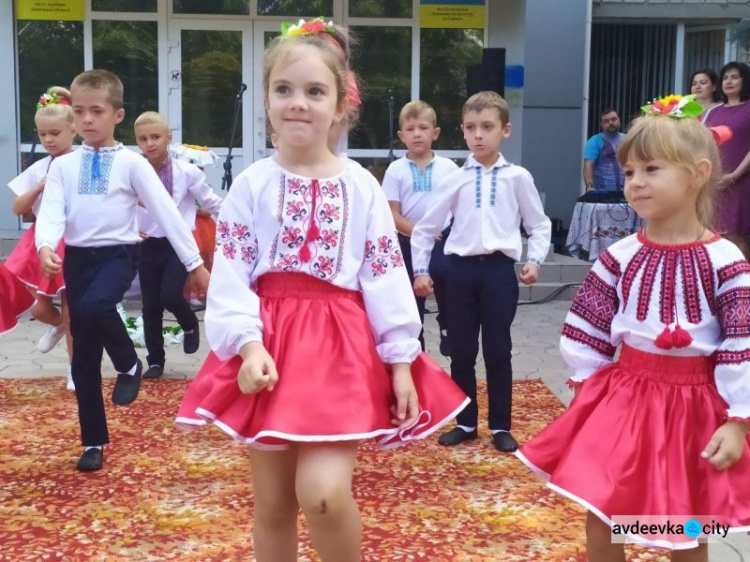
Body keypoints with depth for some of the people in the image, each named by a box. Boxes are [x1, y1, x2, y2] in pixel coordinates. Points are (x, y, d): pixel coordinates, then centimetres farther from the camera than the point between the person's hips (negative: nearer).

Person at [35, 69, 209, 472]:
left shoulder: (131, 163, -2)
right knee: (84, 357, 6)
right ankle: (94, 442, 20)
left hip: (118, 253, -4)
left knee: (94, 306, -36)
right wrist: (45, 246, -28)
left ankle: (129, 364, -5)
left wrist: (195, 262, -7)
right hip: (77, 258, 4)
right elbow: (51, 211, -6)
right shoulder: (63, 166, 6)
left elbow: (165, 211, -4)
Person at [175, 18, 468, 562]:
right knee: (273, 503, 11)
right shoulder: (252, 184, 2)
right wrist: (248, 344, -17)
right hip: (271, 344, 1)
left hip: (343, 346, -1)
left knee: (324, 492, -17)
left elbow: (386, 277, 2)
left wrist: (401, 359, -3)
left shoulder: (361, 186, 3)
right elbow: (230, 275, -3)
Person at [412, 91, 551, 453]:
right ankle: (465, 423, 23)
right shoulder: (455, 180, 3)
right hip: (462, 268, 2)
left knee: (498, 352, 5)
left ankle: (500, 426, 18)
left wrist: (534, 260, -4)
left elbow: (539, 225, 9)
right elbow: (425, 227, 10)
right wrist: (420, 270, 5)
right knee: (462, 352, 8)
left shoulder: (518, 178, 1)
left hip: (499, 269, -1)